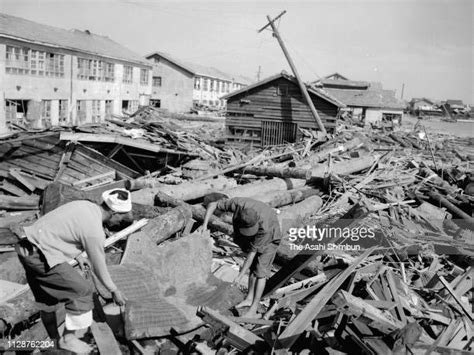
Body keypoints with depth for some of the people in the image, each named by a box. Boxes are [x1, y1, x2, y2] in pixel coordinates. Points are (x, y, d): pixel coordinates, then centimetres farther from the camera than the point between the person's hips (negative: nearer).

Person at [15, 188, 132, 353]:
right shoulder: (94, 231, -18)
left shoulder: (83, 204, 6)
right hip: (41, 256, -9)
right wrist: (114, 291, 7)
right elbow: (99, 267, -7)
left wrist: (78, 255, 29)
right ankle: (68, 338, 15)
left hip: (27, 248, 10)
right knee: (82, 291, 0)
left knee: (50, 291, 26)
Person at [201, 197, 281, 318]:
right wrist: (204, 225, -32)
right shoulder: (238, 203, -36)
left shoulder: (264, 226, -44)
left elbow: (252, 252, -34)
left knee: (260, 271, -9)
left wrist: (241, 275, -30)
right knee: (253, 266, 14)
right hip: (254, 236, 6)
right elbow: (212, 205, -22)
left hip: (269, 238, -5)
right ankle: (249, 299, 26)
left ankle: (253, 311, -5)